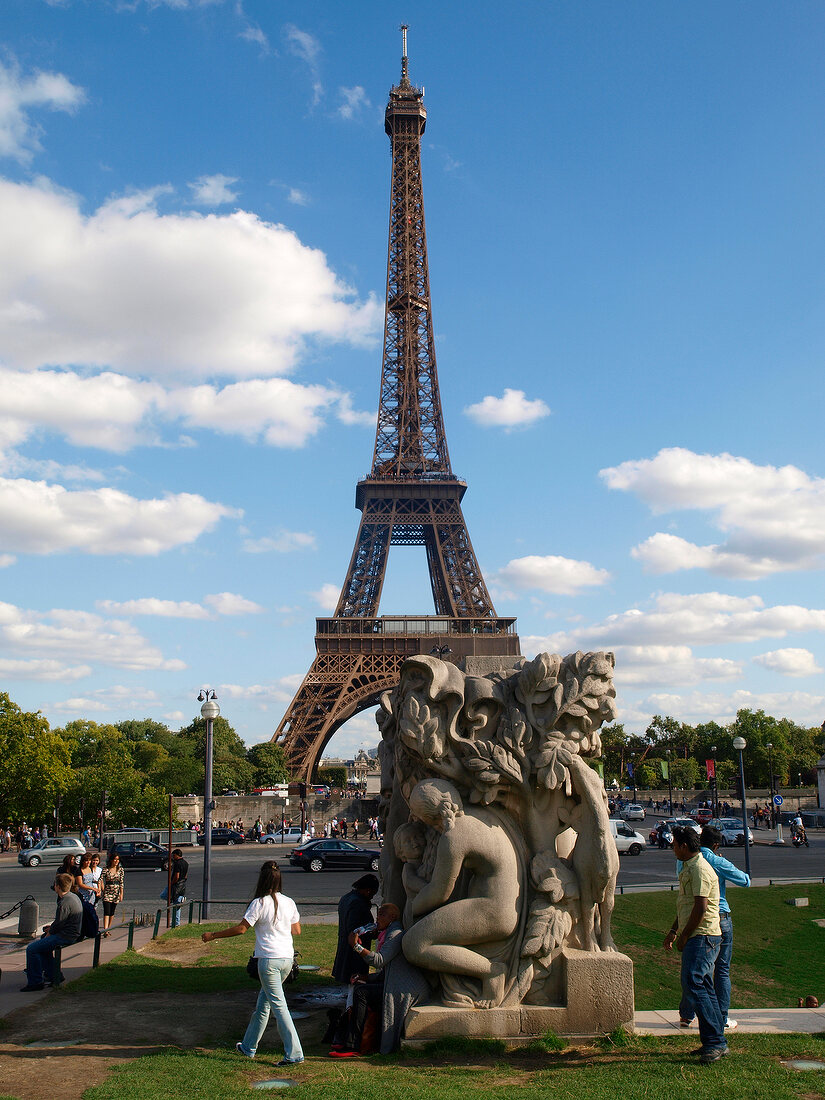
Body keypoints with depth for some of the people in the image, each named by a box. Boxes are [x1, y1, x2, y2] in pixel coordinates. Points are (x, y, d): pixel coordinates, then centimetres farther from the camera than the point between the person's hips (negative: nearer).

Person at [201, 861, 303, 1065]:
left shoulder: (259, 903, -11)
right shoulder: (289, 902, 5)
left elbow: (241, 929, -9)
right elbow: (297, 931, 11)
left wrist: (213, 936, 2)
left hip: (269, 960, -6)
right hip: (287, 958, 6)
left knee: (278, 1005, -3)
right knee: (263, 1002, 19)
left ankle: (294, 1054, -6)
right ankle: (249, 1047, 31)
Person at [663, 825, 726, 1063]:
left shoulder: (700, 869, -16)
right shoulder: (688, 867, 18)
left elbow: (701, 908, -21)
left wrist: (683, 937, -14)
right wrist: (673, 932, 22)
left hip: (702, 936, -10)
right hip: (697, 937, 10)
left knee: (693, 985, -15)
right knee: (704, 988, 10)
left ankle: (714, 1042, -13)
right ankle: (717, 1042, 14)